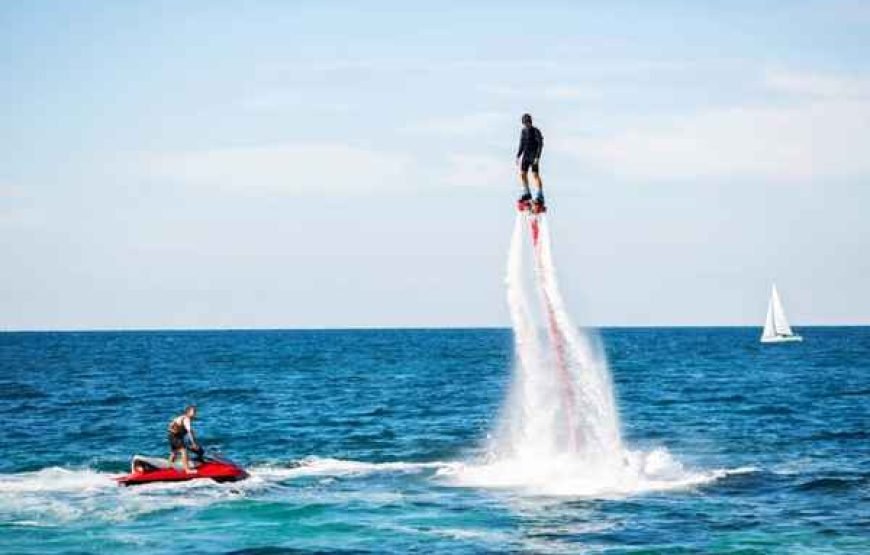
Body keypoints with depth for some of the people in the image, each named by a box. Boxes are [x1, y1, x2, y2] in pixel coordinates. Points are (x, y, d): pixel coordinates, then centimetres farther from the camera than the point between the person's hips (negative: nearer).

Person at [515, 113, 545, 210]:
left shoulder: (536, 132, -11)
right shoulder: (523, 131, 9)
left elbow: (540, 144, -15)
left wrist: (537, 157, -22)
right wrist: (518, 156, 11)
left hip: (534, 157, -7)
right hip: (526, 156, 7)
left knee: (535, 175, -10)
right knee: (522, 174, 2)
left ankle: (540, 196, -7)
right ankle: (527, 194, 13)